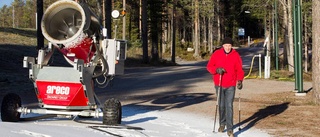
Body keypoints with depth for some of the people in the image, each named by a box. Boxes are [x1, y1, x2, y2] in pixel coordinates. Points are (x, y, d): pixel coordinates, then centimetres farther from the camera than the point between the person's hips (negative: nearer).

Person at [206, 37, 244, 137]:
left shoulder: (235, 55, -3)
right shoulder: (216, 54, -2)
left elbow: (239, 70, -1)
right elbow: (209, 66, 1)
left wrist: (239, 80, -17)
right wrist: (216, 69, -19)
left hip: (231, 85, -2)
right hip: (219, 85, 2)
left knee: (229, 106, -9)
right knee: (221, 105, 12)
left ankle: (230, 129, -7)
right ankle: (222, 124, 32)